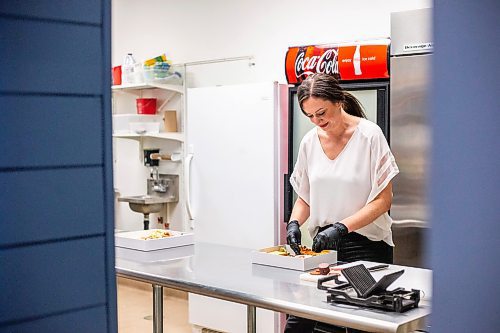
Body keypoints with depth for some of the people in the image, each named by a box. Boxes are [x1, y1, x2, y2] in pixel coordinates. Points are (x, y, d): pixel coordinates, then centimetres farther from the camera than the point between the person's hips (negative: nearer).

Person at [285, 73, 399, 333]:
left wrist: (341, 227, -20)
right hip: (324, 243, 4)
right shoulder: (310, 141, 5)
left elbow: (383, 200, -11)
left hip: (367, 246, -4)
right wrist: (294, 223, -5)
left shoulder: (369, 134, -9)